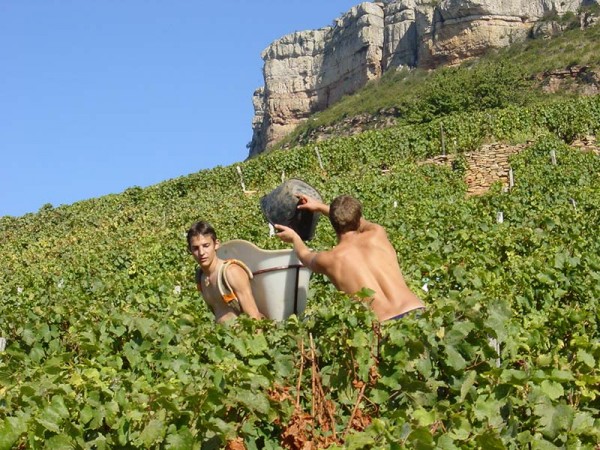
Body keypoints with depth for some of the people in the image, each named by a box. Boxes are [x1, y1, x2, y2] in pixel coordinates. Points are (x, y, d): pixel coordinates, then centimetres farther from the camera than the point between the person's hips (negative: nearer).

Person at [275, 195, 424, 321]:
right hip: (415, 314, 1)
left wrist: (294, 238, 57)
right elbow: (363, 223, 40)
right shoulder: (377, 234, 13)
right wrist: (320, 206, 51)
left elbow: (305, 255, 35)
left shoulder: (328, 259, 8)